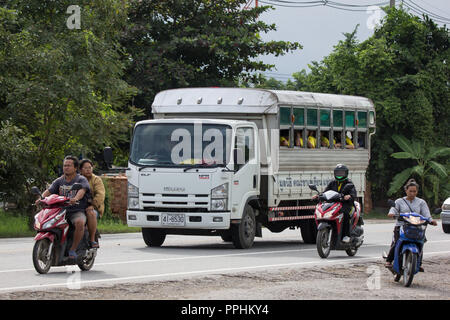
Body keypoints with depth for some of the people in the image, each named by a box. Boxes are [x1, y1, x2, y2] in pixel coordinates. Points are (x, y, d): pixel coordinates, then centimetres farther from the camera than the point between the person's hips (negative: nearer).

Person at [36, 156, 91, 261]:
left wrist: (76, 198, -42)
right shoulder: (59, 181, 16)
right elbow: (49, 191, 3)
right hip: (61, 211, 5)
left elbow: (82, 190, -19)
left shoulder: (81, 180, 1)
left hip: (77, 212, -5)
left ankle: (73, 249, -25)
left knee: (79, 222, -37)